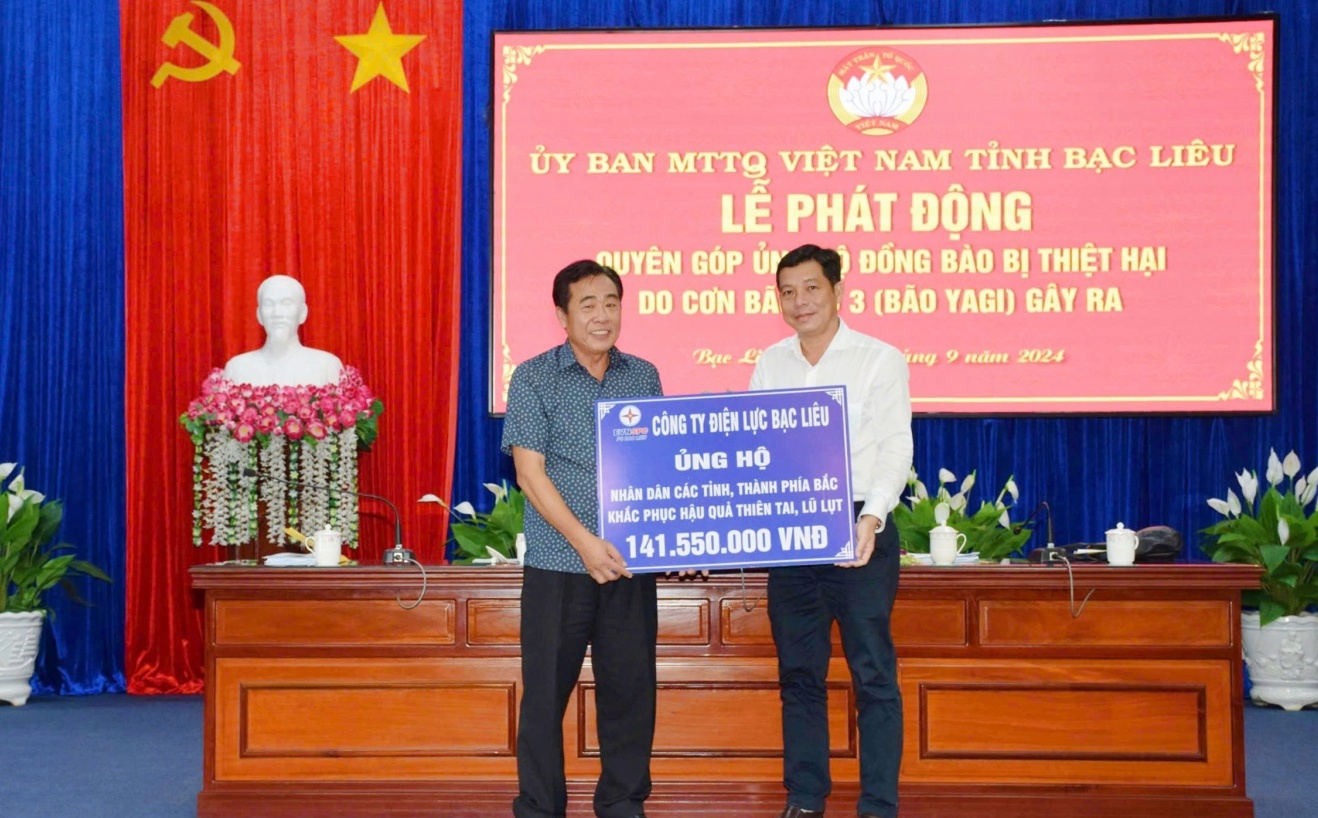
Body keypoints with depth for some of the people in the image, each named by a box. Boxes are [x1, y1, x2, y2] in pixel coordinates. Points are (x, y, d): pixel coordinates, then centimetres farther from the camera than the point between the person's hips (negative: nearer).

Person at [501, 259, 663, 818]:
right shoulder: (534, 378, -1)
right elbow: (530, 471, -6)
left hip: (630, 563, 3)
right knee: (546, 691, 3)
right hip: (558, 564, -3)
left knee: (631, 688, 7)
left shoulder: (643, 377, 9)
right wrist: (584, 541, -14)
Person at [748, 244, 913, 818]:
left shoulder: (880, 360, -2)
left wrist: (872, 518, -22)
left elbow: (895, 449, -8)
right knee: (798, 673, 10)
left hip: (858, 531, -4)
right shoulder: (769, 365, 11)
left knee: (873, 673, -2)